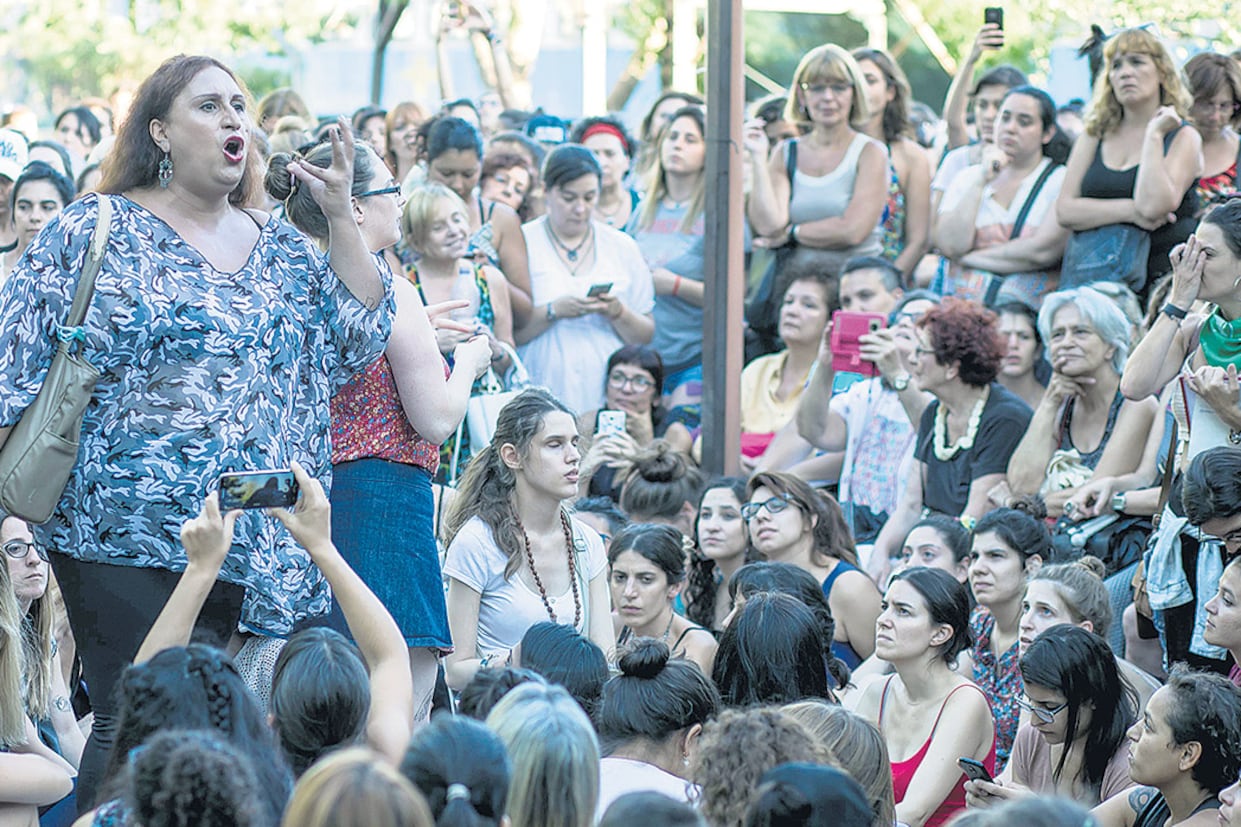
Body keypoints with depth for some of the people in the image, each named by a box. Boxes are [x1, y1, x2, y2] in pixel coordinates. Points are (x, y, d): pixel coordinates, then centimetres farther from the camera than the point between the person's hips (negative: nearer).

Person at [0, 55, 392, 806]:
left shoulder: (279, 249, 15)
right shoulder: (98, 229, 1)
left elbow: (360, 338, 7)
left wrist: (341, 215, 2)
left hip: (250, 541, 5)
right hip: (123, 536, -4)